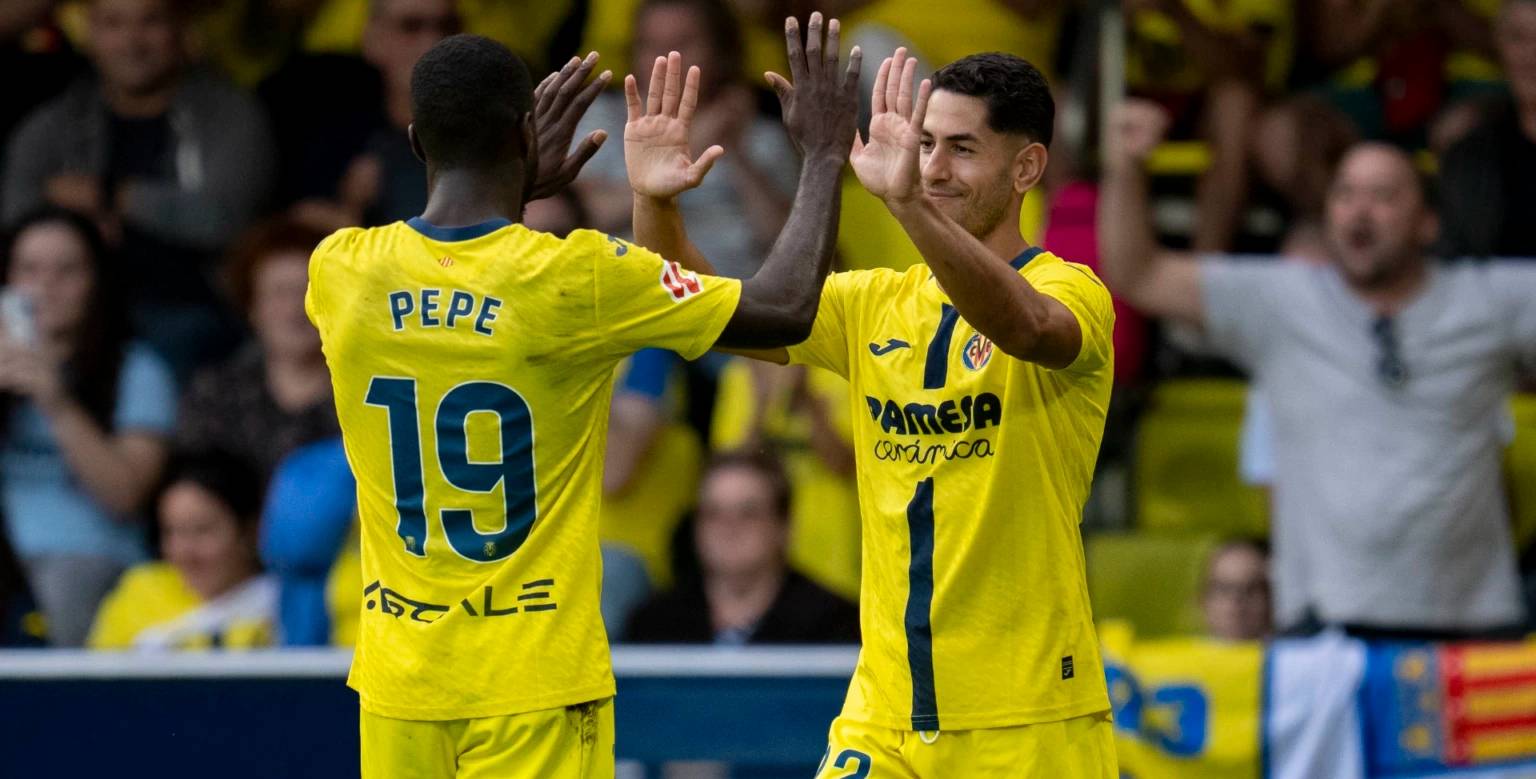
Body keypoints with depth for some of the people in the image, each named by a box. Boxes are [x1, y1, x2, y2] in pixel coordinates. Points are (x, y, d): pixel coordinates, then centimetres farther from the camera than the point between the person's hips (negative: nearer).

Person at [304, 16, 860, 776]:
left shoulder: (342, 272, -1)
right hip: (534, 688, -4)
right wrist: (824, 156, 11)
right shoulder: (571, 278, -12)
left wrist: (514, 190, 30)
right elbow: (785, 309, -2)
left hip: (399, 688, 4)